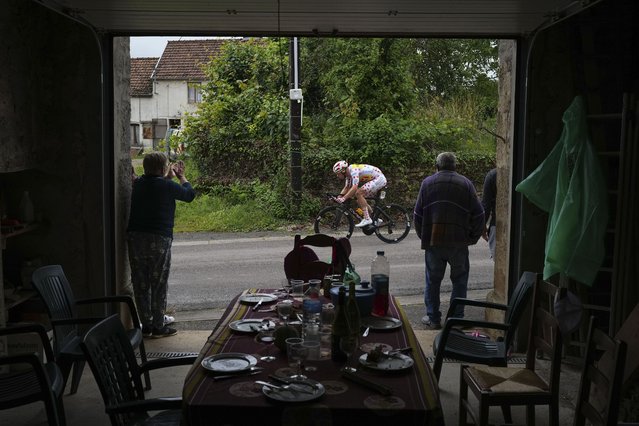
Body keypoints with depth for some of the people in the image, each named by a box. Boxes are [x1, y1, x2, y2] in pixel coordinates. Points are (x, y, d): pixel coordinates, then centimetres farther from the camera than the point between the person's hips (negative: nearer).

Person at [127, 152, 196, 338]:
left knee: (140, 284, 11)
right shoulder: (166, 186, -10)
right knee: (159, 284, 4)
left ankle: (146, 325, 18)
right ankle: (158, 327, 10)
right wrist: (181, 176, 18)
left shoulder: (138, 184, 7)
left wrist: (169, 176, 27)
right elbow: (190, 194, 5)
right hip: (158, 239, -6)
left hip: (134, 237, 6)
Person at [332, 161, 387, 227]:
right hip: (375, 180, 10)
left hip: (379, 179, -10)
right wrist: (339, 196, -4)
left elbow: (355, 187, -35)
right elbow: (347, 187, 12)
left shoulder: (354, 170, -24)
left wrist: (344, 198, -38)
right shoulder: (349, 173, 5)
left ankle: (367, 219, -21)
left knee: (358, 193, -22)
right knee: (359, 199, 8)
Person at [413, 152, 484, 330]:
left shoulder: (428, 183, 4)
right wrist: (473, 238, 9)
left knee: (432, 281, 10)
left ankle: (433, 318, 14)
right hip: (459, 242, 0)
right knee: (459, 280, 11)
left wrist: (423, 236, 13)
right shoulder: (466, 184, 3)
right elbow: (478, 214, 0)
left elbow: (418, 214, 4)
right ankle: (457, 318, 12)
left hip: (433, 242, 1)